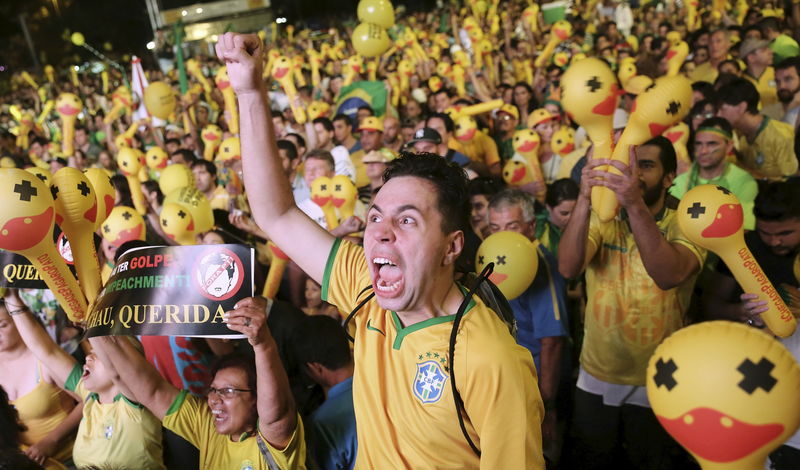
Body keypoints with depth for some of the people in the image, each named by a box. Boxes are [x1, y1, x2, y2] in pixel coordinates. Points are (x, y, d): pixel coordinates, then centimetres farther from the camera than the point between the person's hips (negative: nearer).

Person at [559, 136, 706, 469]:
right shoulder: (601, 220, -5)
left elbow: (669, 275, -34)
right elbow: (568, 268, -25)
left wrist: (635, 205, -46)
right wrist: (584, 198, -39)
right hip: (596, 376, 2)